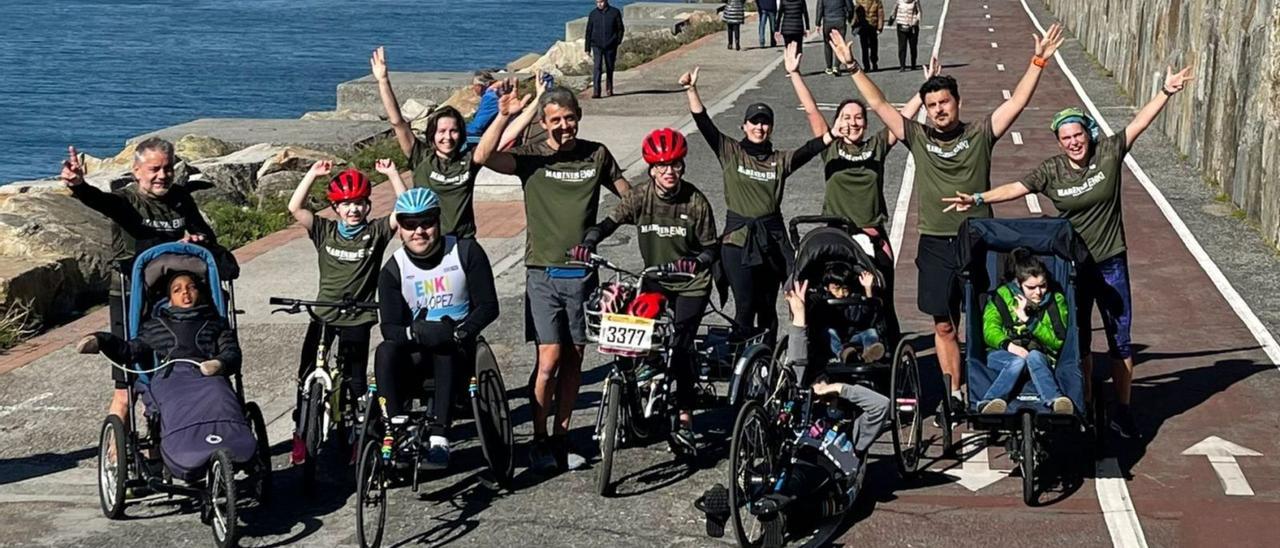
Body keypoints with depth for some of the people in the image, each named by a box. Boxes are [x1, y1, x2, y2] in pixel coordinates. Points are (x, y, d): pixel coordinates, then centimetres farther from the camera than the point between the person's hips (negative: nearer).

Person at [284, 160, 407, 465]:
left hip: (358, 317, -2)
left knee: (355, 379, 2)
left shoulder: (375, 233, -2)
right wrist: (313, 174, -11)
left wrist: (392, 174, -15)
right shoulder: (324, 231, 1)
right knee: (307, 375, 4)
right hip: (323, 315, 2)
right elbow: (295, 208, -9)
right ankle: (301, 435, 14)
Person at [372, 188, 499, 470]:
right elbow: (389, 327, -8)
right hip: (415, 353, 1)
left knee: (446, 352, -36)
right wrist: (415, 333, -31)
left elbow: (488, 306, -5)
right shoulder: (393, 270, 0)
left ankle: (439, 438, -40)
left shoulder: (466, 252, -3)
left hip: (458, 349, -1)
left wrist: (460, 333, -23)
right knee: (386, 351, -31)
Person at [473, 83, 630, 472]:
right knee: (550, 359, -9)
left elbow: (629, 196, 18)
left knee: (573, 360, 8)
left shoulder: (596, 155, 5)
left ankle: (561, 439, 19)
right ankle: (540, 440, 4)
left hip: (582, 274, 3)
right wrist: (503, 116, -29)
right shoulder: (532, 157, -3)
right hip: (543, 274, -3)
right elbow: (483, 157, -20)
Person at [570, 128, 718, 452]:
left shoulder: (695, 201, -10)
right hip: (654, 282, 3)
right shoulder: (641, 197, -6)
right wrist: (587, 244, -35)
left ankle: (685, 418, -5)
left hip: (690, 284, -3)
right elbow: (610, 222, -15)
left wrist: (696, 262, -29)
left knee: (680, 347, -13)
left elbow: (711, 247, -6)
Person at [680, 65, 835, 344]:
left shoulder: (780, 160, 9)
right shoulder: (730, 152, 5)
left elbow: (809, 150, -5)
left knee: (767, 308, 8)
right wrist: (691, 90, -15)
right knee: (745, 306, -5)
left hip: (772, 238, 2)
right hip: (738, 239, -2)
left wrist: (833, 135, -21)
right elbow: (704, 124, -4)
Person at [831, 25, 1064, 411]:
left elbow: (1018, 101, -5)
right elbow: (878, 104, 3)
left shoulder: (980, 135, 0)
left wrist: (1038, 61, -14)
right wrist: (853, 68, -2)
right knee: (944, 325, 6)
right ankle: (954, 394, 15)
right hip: (935, 245, 2)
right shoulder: (918, 138, 4)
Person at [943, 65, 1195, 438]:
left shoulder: (1109, 153, -7)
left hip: (1111, 263, 0)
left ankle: (1123, 411, 16)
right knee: (1078, 342, 9)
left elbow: (1140, 123, -7)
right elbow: (1015, 188, -10)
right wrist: (978, 199, -22)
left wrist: (1166, 92, -12)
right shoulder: (1052, 172, -6)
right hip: (1073, 266, 0)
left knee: (1120, 340, 6)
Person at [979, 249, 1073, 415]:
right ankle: (988, 403, -55)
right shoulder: (1002, 296, 3)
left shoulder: (1056, 300, 4)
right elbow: (990, 331, -6)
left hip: (1040, 356, 1)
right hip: (1002, 355, 0)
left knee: (1034, 357, -36)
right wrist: (1008, 345, -28)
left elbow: (1057, 342, -4)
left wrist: (1028, 320, -15)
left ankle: (1055, 401, -59)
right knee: (1018, 361, -36)